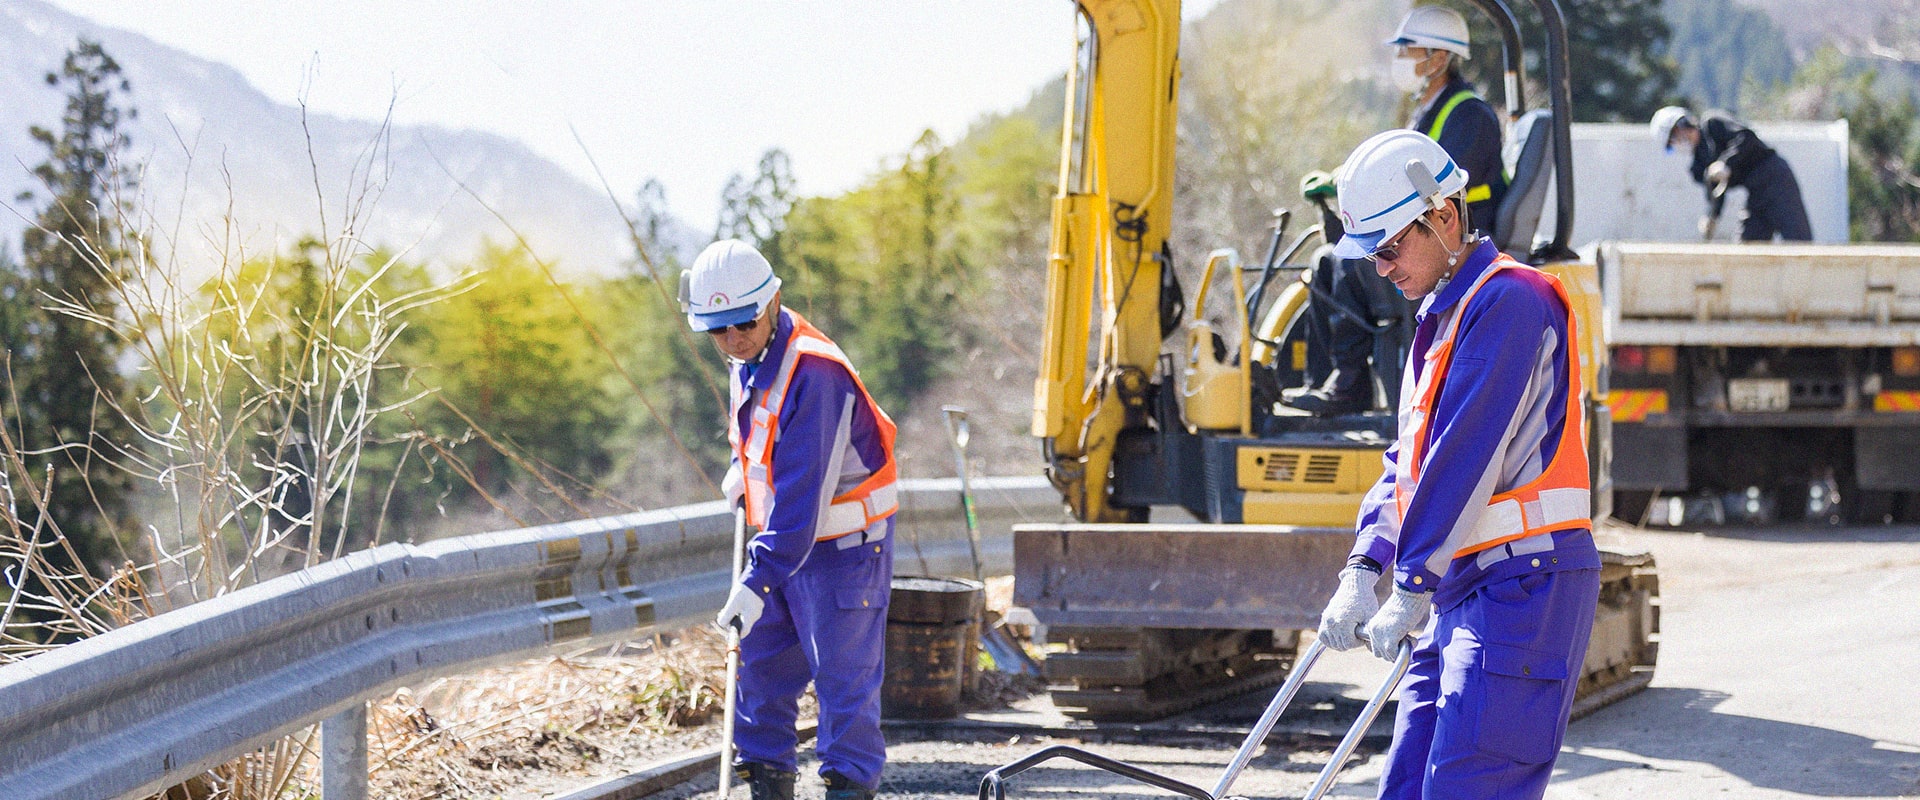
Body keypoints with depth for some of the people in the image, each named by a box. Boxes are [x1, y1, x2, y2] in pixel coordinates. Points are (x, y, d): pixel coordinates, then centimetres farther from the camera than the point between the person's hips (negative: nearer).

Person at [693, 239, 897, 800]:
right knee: (762, 665, 9)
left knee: (843, 675, -5)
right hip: (782, 539, 9)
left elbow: (802, 492, -33)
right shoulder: (750, 360, 1)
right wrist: (742, 470, 11)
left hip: (843, 546, -9)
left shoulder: (813, 374, -29)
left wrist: (758, 581, -36)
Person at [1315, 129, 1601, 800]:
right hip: (1460, 594, 10)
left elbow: (1464, 456, -17)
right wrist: (1364, 570, 8)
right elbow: (1409, 460, 21)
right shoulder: (1441, 316, 20)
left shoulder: (1510, 301, -12)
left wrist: (1412, 590, -17)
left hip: (1523, 587, -10)